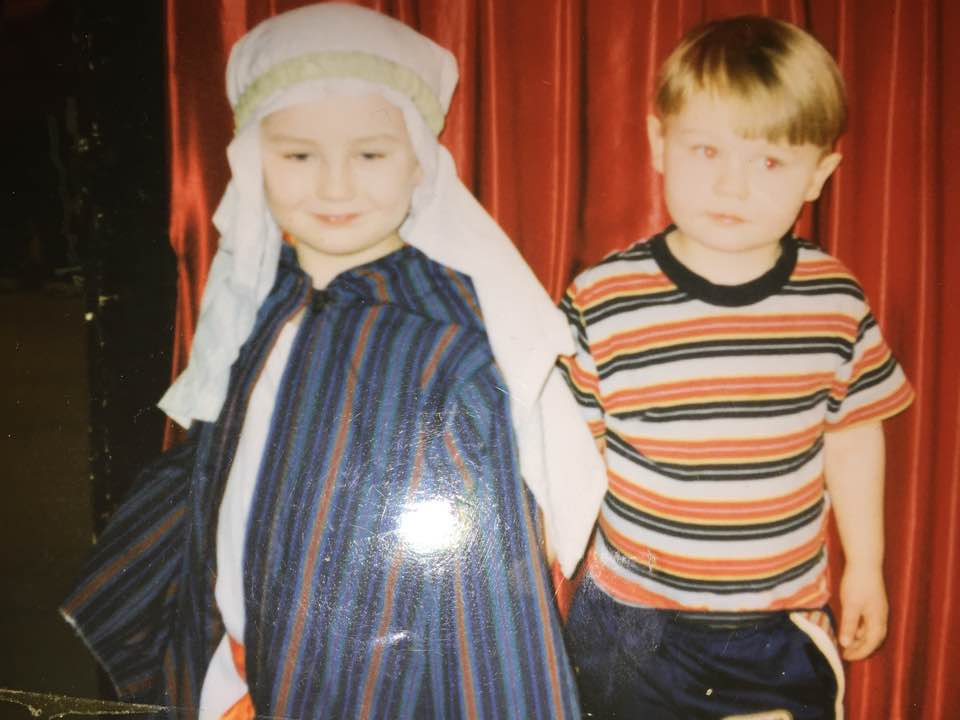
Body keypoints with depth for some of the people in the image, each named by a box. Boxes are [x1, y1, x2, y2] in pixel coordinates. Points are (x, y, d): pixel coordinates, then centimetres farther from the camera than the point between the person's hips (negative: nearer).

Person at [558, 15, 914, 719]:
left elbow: (853, 434, 6)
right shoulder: (601, 304, -16)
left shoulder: (838, 303, -8)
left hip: (786, 624, 2)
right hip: (633, 630, -2)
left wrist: (865, 565, 14)